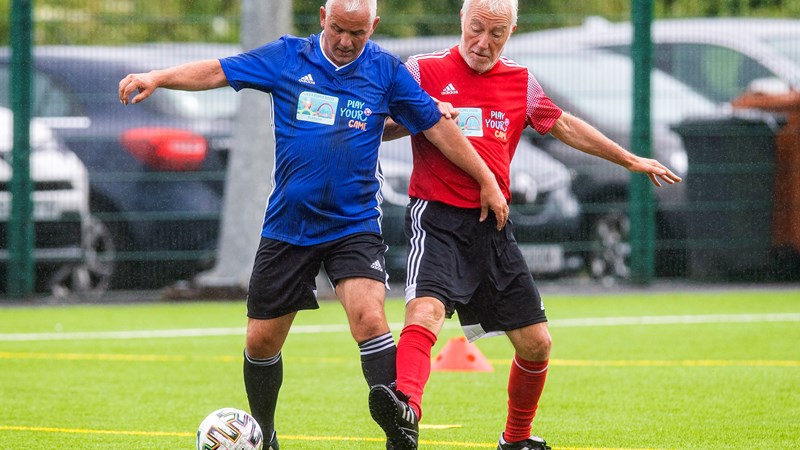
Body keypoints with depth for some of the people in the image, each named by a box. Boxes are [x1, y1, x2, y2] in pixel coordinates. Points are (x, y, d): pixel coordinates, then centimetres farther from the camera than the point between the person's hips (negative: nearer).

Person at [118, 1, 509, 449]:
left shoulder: (387, 70, 0)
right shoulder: (286, 58, -1)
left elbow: (437, 126, 6)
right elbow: (217, 71, -5)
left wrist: (487, 180, 7)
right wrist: (156, 78, -19)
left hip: (355, 224, -2)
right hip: (287, 226, 2)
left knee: (369, 318, -25)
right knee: (262, 341, 8)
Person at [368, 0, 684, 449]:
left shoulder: (520, 81, 13)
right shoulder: (423, 70, 0)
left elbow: (563, 126, 27)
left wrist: (631, 160, 32)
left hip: (493, 225, 5)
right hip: (436, 218, -5)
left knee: (536, 343, 5)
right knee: (425, 311, -31)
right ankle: (406, 413, -52)